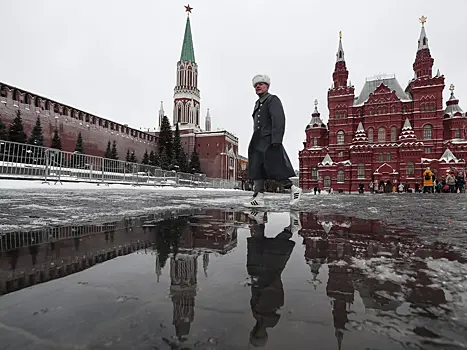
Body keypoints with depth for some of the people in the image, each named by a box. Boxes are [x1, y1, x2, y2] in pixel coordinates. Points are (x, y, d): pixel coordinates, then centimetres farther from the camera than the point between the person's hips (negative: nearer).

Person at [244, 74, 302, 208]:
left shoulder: (273, 99, 0)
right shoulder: (258, 104, 24)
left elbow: (279, 120, -13)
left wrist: (276, 140, -23)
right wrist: (254, 143, 16)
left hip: (269, 142, -8)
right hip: (258, 143, 9)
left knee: (273, 169, -10)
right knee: (257, 170, 2)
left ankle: (294, 189, 6)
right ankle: (258, 198, 3)